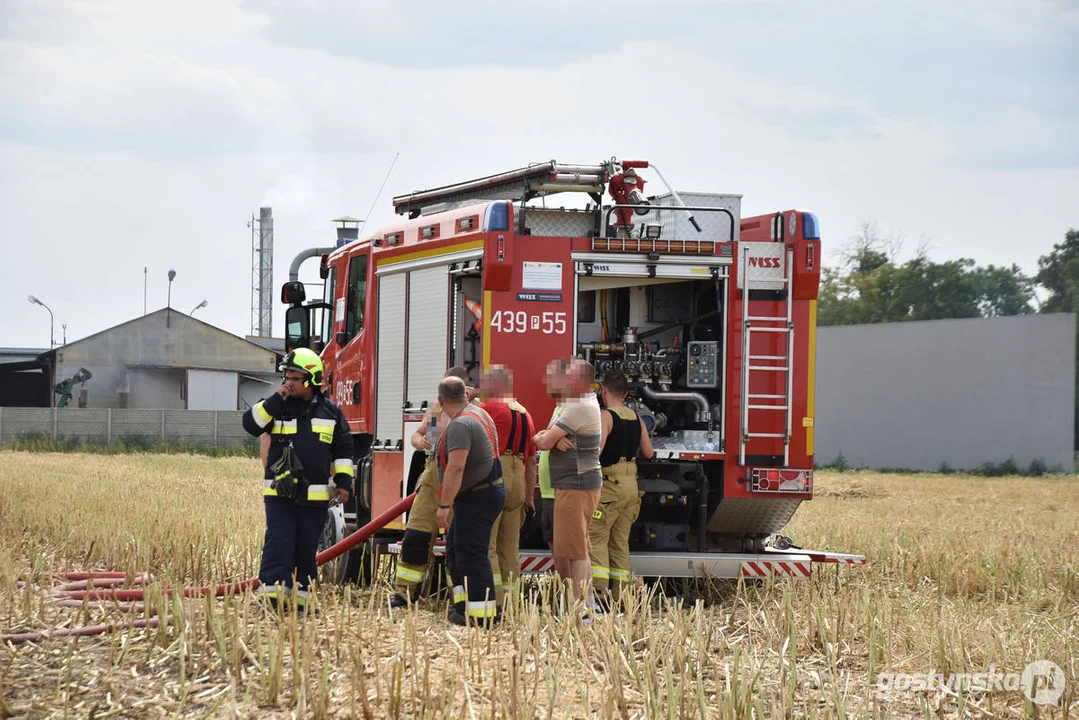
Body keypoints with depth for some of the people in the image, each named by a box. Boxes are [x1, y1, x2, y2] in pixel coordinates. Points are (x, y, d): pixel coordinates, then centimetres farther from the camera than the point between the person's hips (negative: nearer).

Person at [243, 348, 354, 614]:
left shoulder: (330, 412, 6)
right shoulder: (277, 407, 3)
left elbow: (344, 448, 11)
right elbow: (251, 423, -10)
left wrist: (344, 481, 4)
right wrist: (275, 400, -16)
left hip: (314, 497, 2)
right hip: (279, 494, -1)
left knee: (307, 550, 8)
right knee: (278, 545, -9)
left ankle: (300, 599, 16)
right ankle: (270, 597, -11)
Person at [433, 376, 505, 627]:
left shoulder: (460, 425, -21)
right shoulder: (478, 413, 12)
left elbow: (456, 467, -29)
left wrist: (444, 505, -27)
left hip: (477, 498, -11)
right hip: (489, 491, 11)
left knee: (471, 553, -10)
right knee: (455, 548, 18)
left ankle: (482, 614, -11)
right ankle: (465, 605, 21)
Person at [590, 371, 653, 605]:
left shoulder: (605, 416, -12)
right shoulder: (636, 418, 10)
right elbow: (648, 452, 16)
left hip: (609, 484, -7)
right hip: (631, 485, 7)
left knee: (596, 539, -5)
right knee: (620, 541, 11)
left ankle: (599, 592, -16)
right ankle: (619, 593, 10)